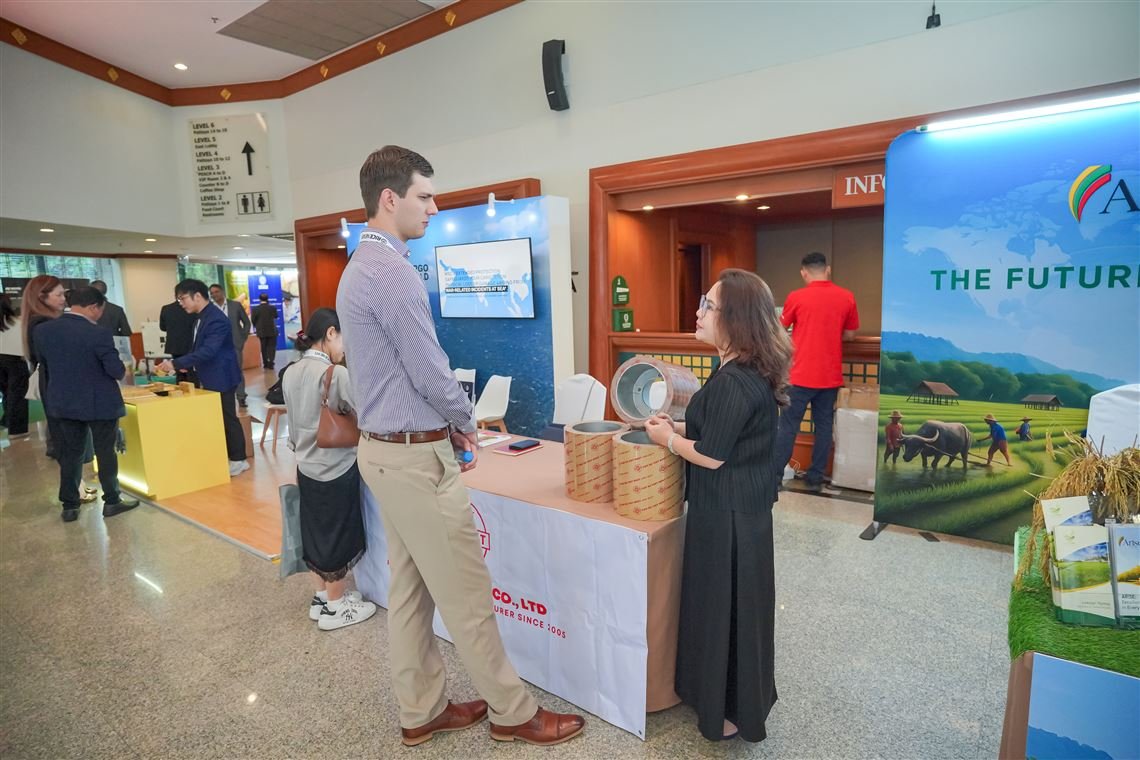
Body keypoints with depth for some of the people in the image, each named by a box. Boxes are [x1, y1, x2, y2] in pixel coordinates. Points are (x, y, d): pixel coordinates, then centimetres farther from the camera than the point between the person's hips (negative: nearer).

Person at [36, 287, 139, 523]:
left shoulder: (43, 330, -2)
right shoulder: (98, 333, -21)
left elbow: (43, 362, 11)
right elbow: (117, 370, -20)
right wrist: (123, 370, 2)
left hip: (62, 402, 5)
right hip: (100, 402, -5)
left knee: (70, 453, 14)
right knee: (105, 452, 7)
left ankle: (69, 505, 20)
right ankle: (112, 501, 16)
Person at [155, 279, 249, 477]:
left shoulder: (216, 320, -22)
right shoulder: (202, 318, 9)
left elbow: (207, 351, -29)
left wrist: (176, 363, -28)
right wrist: (185, 365, 11)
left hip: (221, 377, -10)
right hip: (211, 378, 10)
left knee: (227, 419, -1)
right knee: (217, 419, 14)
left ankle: (238, 460, 10)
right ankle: (227, 457, 23)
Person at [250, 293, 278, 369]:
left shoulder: (255, 309, -8)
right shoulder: (272, 308, -7)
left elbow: (253, 320, -4)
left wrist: (257, 327, 13)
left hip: (261, 331, 1)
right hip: (272, 331, 0)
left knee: (264, 348, 11)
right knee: (271, 347, 4)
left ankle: (265, 363, 14)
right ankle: (270, 363, -5)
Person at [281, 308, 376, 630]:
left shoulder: (291, 374, 4)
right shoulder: (336, 374, -20)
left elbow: (300, 420, 12)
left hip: (307, 468, 8)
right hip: (336, 469, -8)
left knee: (318, 534, 20)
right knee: (337, 538, 7)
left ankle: (321, 597, 34)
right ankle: (335, 608, 21)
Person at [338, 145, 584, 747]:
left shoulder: (360, 267, 13)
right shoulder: (392, 271, -20)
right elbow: (431, 375, -20)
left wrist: (444, 426, 11)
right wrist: (465, 421, 0)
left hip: (386, 448, 10)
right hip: (415, 457, -10)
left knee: (409, 589, 17)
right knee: (466, 593, 3)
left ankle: (420, 711, 33)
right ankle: (512, 712, 22)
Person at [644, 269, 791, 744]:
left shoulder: (735, 381, -26)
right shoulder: (748, 372, 6)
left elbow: (712, 455, -23)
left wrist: (667, 439, -8)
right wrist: (678, 426, 6)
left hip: (728, 516, -10)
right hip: (740, 508, 10)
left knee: (724, 607, 7)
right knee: (728, 606, 22)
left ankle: (730, 712, 27)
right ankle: (740, 698, 42)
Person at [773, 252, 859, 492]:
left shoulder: (797, 297, -7)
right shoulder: (847, 297, 1)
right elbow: (850, 335, 11)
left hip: (801, 375, -3)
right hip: (831, 376, 3)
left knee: (788, 425, 3)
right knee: (824, 426, 11)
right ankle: (815, 478, 16)